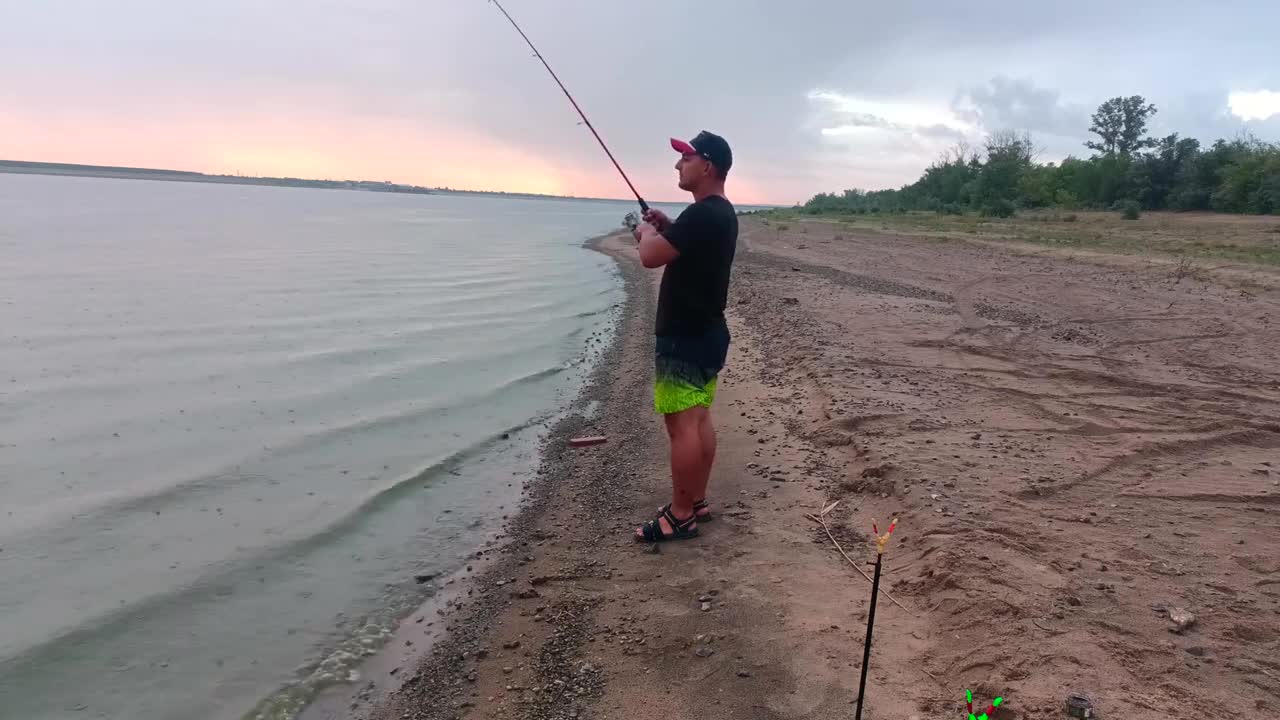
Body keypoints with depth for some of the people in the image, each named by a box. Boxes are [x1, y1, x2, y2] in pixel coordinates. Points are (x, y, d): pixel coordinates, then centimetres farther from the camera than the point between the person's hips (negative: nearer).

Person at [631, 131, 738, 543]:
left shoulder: (701, 214, -21)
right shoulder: (721, 213, 12)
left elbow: (651, 257, -23)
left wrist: (647, 231, -2)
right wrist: (667, 228, 14)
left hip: (684, 338, -10)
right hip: (706, 332, 10)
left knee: (681, 424, -5)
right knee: (698, 420, 15)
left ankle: (680, 517, 2)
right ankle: (695, 502, 24)